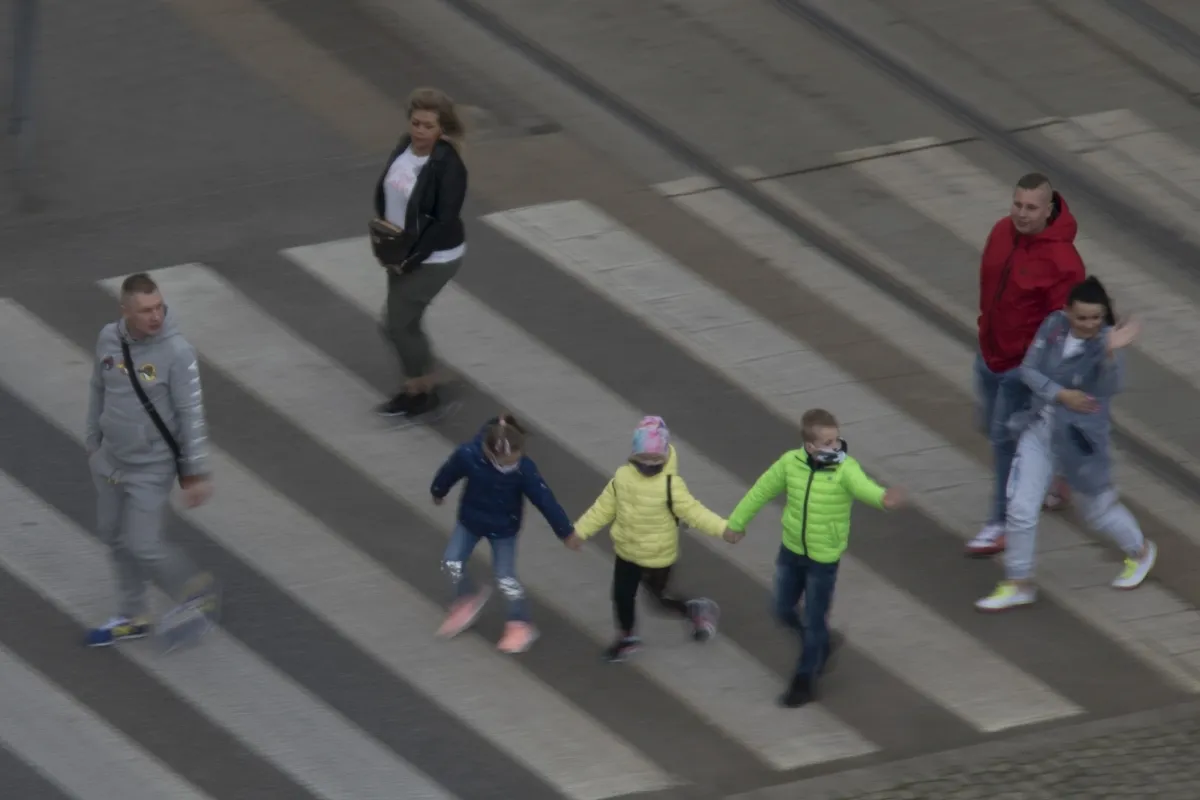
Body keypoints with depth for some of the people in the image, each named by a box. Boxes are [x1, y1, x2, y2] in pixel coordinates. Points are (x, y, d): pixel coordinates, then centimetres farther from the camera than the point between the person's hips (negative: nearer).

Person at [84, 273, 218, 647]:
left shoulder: (176, 351, -22)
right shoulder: (108, 339, -7)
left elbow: (192, 414, -18)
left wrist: (196, 472, -16)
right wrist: (93, 443, 18)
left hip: (151, 466, -6)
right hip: (110, 460, 6)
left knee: (142, 544, -5)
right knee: (114, 535, 16)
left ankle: (196, 592, 20)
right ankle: (132, 617, 34)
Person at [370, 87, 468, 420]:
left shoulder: (448, 166, -23)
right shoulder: (405, 147, -2)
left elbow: (445, 221, -22)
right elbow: (385, 193, 9)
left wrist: (411, 260, -19)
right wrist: (381, 238, -1)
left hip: (433, 259, -8)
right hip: (401, 252, 8)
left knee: (398, 322, -1)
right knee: (403, 319, 17)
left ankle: (420, 391, 18)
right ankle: (427, 381, 36)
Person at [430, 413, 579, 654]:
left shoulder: (524, 469, -33)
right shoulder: (468, 455, -32)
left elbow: (545, 499, -22)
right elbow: (449, 473, -8)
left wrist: (566, 532, -13)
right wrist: (438, 492, 13)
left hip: (503, 527, -2)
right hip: (470, 519, 2)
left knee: (505, 577, 3)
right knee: (452, 563, 6)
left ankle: (520, 625, 23)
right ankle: (467, 602, 36)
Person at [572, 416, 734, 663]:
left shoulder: (671, 485, -24)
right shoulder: (622, 478, -10)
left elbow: (693, 511, -24)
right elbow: (603, 509, 0)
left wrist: (722, 528, -34)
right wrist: (580, 531, 1)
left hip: (658, 556, -4)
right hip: (627, 551, 4)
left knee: (660, 596, 9)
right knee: (622, 595, 13)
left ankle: (696, 610, 37)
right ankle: (627, 638, 36)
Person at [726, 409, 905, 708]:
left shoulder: (845, 468, -22)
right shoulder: (791, 463, -11)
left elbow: (862, 486, -44)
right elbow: (763, 490, 5)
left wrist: (882, 497, -67)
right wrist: (737, 521, 14)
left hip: (824, 558, -4)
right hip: (791, 551, 4)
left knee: (814, 621, 4)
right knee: (784, 611, 17)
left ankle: (805, 681, 22)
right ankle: (819, 647, 44)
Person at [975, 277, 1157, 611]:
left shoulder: (1105, 341, -21)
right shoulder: (1054, 326, -8)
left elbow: (1109, 387, -36)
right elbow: (1029, 370, -5)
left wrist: (1112, 352, -54)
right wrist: (1060, 394, -21)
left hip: (1080, 439, -4)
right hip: (1040, 429, 4)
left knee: (1097, 507, 16)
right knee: (1020, 508, 2)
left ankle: (1140, 552, 45)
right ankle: (1018, 584, 19)